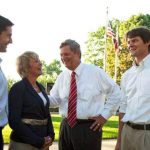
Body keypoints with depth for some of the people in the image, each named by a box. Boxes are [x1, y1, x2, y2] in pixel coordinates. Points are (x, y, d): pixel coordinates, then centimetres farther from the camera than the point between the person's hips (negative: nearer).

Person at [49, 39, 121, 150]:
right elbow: (54, 99, 6)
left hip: (89, 128, -4)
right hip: (66, 126, 4)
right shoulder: (62, 77, 8)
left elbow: (115, 93, 0)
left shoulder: (95, 72, -5)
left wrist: (105, 115, -4)